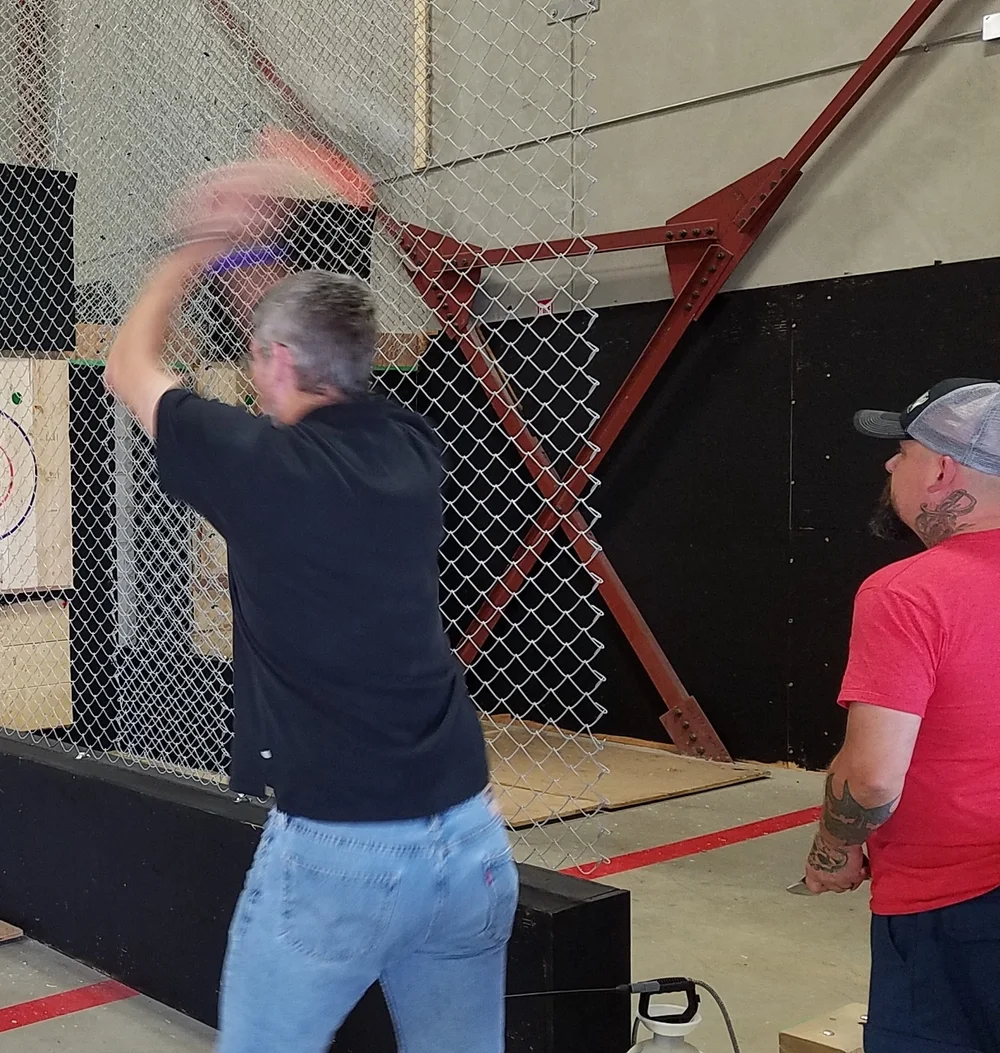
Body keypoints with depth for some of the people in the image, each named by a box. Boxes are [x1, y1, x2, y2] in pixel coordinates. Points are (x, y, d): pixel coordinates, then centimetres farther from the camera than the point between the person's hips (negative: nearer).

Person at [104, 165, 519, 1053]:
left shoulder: (262, 464, -10)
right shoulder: (413, 450, 3)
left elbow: (129, 366, 10)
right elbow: (336, 356, 26)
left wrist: (198, 248, 21)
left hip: (332, 848, -5)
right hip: (468, 835, 5)